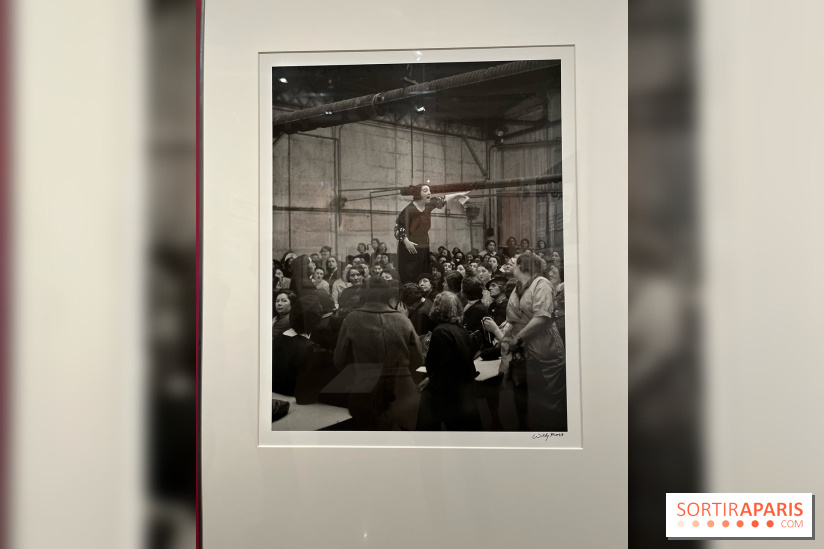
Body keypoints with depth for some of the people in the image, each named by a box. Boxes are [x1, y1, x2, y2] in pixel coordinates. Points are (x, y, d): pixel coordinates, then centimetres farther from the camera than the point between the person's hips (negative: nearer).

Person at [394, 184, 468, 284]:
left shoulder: (429, 205, 3)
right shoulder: (410, 209, -17)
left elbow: (442, 200, 17)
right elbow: (399, 224, -15)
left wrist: (458, 195, 13)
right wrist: (406, 241, -21)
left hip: (423, 247, 7)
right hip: (410, 247, -7)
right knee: (409, 277, -8)